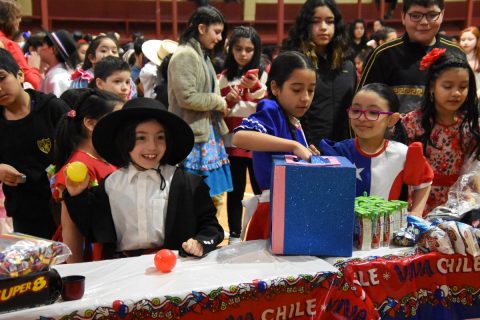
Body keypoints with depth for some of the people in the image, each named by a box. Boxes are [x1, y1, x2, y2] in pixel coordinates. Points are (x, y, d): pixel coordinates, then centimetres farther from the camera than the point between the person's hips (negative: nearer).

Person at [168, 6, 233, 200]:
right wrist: (218, 102, -9)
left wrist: (221, 103, 1)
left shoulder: (203, 55, 14)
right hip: (192, 137, -9)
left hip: (209, 133, 9)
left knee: (213, 196, 13)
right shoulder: (185, 55, -13)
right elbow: (186, 98, -22)